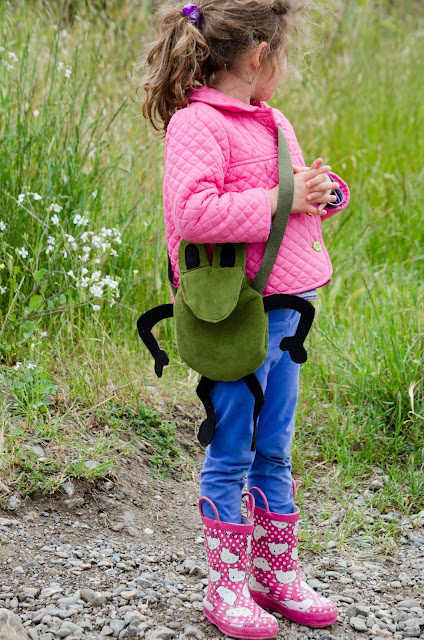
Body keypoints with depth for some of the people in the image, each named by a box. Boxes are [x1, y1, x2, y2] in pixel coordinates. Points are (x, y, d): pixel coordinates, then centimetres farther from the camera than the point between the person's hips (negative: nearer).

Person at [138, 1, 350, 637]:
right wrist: (279, 200, -23)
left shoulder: (273, 122, 14)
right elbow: (194, 213, -28)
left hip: (284, 309, 9)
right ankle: (227, 587, 15)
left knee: (274, 454, 17)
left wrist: (324, 190, 2)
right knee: (230, 458, 3)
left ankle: (278, 574, 29)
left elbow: (301, 188, 26)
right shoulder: (198, 124, -14)